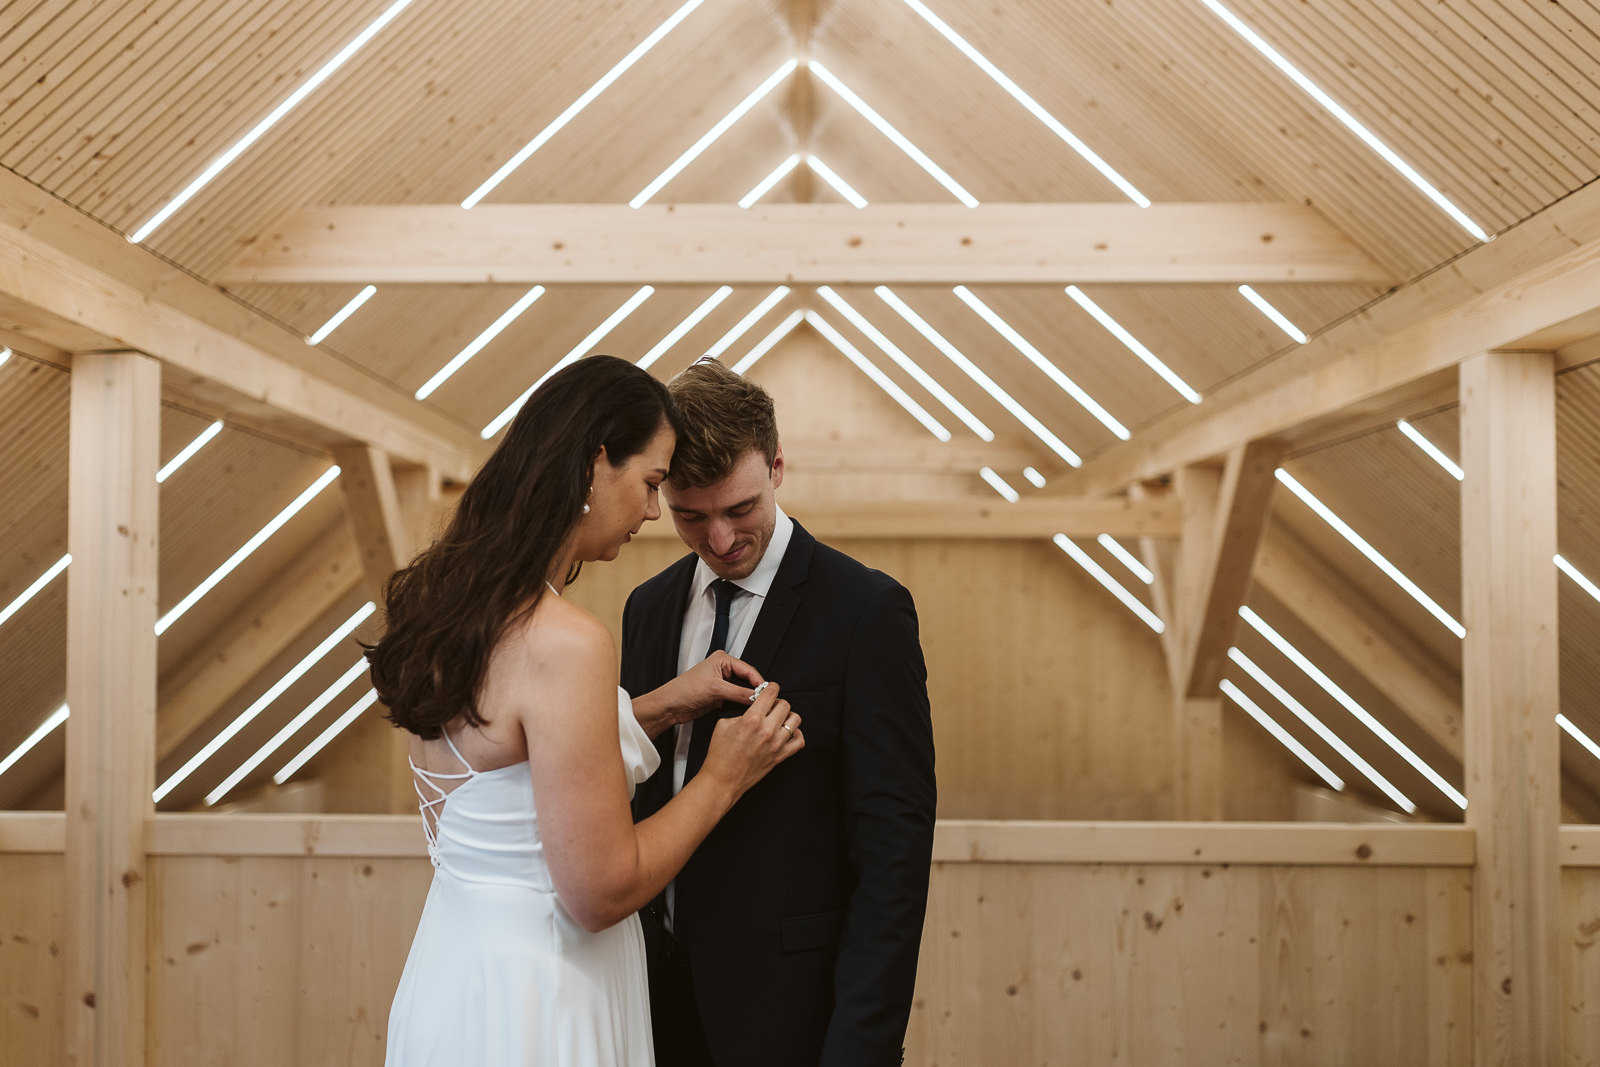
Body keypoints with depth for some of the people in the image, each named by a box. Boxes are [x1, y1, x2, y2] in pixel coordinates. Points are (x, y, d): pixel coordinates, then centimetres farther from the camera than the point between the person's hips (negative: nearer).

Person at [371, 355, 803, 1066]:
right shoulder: (564, 643, -25)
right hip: (531, 1007, -9)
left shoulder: (443, 599, 1)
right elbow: (600, 893, -21)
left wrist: (660, 704, 14)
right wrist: (722, 778, -9)